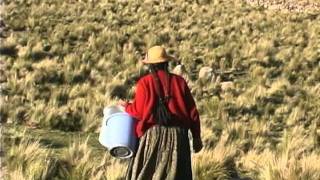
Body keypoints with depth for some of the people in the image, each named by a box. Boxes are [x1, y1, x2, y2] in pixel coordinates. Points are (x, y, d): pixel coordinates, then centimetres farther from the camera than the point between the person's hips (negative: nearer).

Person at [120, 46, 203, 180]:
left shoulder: (145, 82, -4)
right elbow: (192, 111, 4)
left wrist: (126, 106, 18)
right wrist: (196, 137, 13)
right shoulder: (179, 81, 4)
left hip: (153, 134, -2)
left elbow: (138, 112, -4)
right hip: (178, 135, 2)